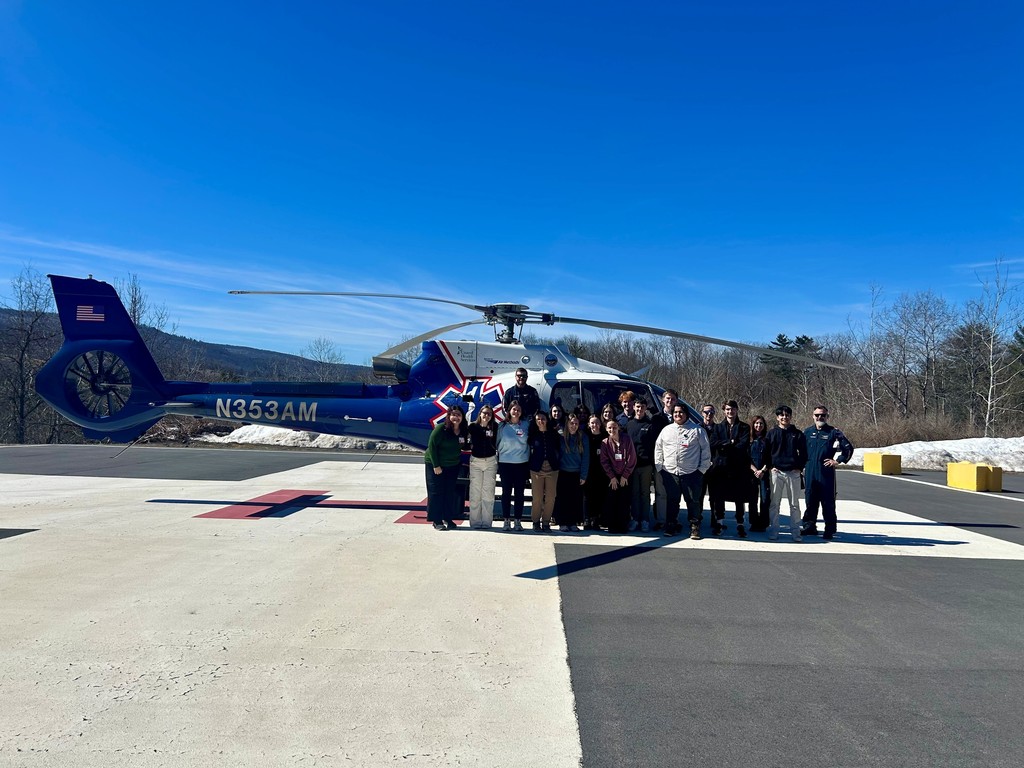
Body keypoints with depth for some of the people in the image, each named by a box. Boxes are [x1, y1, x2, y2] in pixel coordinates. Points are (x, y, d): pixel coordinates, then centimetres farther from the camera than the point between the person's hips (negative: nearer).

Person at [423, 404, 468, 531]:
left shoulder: (463, 431, -2)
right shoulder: (441, 428, -19)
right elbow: (432, 446, -18)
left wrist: (470, 445, -7)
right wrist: (436, 465, -18)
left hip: (453, 466, 5)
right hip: (435, 464, -5)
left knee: (451, 492, 8)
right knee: (436, 492, -1)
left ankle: (448, 518, 19)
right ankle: (436, 521, 6)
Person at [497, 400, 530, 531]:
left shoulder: (525, 426, 4)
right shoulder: (502, 426, 3)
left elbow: (529, 443, 12)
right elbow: (498, 443, 8)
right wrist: (498, 461, 3)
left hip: (521, 463, 1)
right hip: (505, 463, 0)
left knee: (520, 492, 4)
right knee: (506, 492, 3)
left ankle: (518, 520, 11)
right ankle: (506, 520, 10)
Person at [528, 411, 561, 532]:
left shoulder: (554, 434, 8)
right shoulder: (533, 435, 5)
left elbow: (559, 450, 14)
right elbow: (529, 452, 7)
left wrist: (556, 462, 2)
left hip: (552, 469, 1)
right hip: (536, 470, -1)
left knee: (550, 498, -1)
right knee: (537, 498, -3)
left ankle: (546, 522, 10)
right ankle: (536, 522, 9)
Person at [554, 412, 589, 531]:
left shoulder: (583, 437, 0)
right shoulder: (561, 437, -3)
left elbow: (585, 457, 1)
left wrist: (583, 475, -3)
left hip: (577, 473, 1)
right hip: (563, 472, -1)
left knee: (576, 499, 4)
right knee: (562, 498, 1)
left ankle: (573, 522, 12)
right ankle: (562, 523, 8)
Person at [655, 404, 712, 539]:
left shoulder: (697, 430, 3)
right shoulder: (666, 430, 13)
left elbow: (706, 450, 2)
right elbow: (658, 449, 16)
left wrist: (703, 468, -3)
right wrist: (659, 466, 8)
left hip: (691, 473, -3)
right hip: (670, 473, 3)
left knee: (693, 500, -1)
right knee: (672, 500, 8)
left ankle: (695, 527, 8)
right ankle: (671, 525, 18)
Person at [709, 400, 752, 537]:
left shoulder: (744, 427, 8)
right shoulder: (717, 427, 12)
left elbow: (743, 445, -8)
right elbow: (713, 444, -3)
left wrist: (724, 446, -11)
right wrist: (730, 442, -11)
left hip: (739, 467, -1)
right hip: (721, 466, 1)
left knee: (740, 498, 2)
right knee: (718, 497, 4)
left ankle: (740, 525, 10)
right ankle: (719, 523, 15)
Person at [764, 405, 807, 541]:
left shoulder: (798, 434, 6)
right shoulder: (771, 433, 6)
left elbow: (803, 453, 9)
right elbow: (766, 452, 9)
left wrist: (799, 467, -1)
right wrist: (770, 467, -1)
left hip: (793, 472, 0)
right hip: (776, 472, 0)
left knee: (794, 504, 5)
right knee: (774, 504, 3)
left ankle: (795, 531, 12)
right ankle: (773, 531, 9)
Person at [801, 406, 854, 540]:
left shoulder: (834, 432, -1)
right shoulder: (807, 432, 10)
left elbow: (849, 448, 0)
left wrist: (837, 461, -5)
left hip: (827, 473, -3)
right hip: (809, 473, 3)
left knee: (828, 503, 1)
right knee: (810, 501, 9)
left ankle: (830, 530, 8)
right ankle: (809, 526, 18)